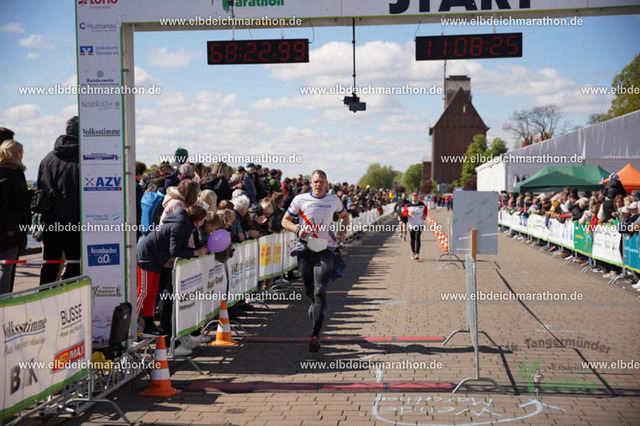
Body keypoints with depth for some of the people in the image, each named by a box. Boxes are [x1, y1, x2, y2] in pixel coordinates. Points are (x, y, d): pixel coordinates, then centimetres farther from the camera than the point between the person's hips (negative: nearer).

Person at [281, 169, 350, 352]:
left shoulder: (333, 200, 5)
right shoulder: (300, 200, 0)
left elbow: (344, 216, 24)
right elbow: (285, 220, 5)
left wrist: (343, 230, 5)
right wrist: (298, 230, -14)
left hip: (326, 249, -1)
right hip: (305, 248, 1)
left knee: (320, 292, -12)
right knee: (309, 291, 13)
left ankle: (315, 335, -13)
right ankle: (315, 303, 53)